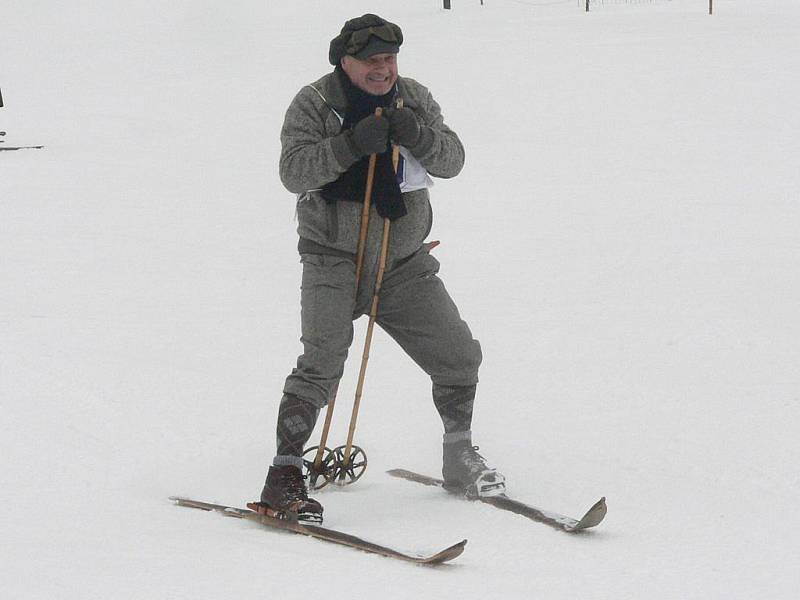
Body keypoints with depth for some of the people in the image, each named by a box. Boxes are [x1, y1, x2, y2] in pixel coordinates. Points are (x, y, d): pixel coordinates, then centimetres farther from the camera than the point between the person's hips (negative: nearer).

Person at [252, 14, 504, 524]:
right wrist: (351, 144, -32)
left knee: (460, 357, 6)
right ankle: (285, 476, -17)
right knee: (323, 361, -22)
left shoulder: (415, 99, 5)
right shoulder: (314, 104, -7)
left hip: (404, 263, 5)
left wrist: (419, 137, -24)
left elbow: (453, 161, -2)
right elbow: (293, 171, -18)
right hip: (334, 260, -5)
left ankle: (460, 459, 28)